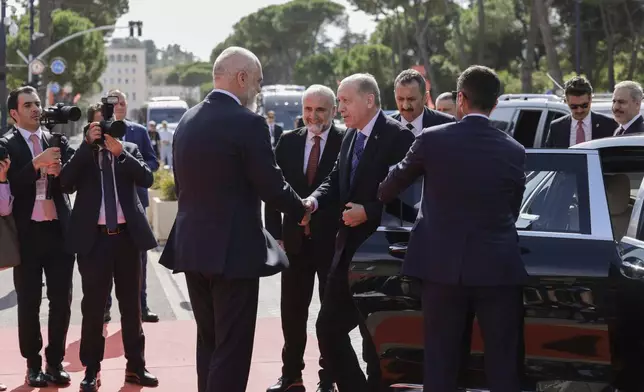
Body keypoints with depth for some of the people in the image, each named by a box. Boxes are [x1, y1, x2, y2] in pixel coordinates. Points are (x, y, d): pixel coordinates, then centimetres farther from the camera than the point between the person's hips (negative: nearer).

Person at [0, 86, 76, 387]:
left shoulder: (58, 141, 8)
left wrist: (58, 170, -17)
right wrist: (36, 164, -23)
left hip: (59, 230, 3)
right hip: (27, 233, -3)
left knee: (61, 300, 5)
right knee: (28, 302, 4)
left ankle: (55, 362, 15)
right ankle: (33, 364, 14)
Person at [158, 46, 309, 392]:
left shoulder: (187, 121, 9)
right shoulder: (248, 122, -14)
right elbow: (271, 186, -13)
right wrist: (301, 212, 5)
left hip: (192, 245, 8)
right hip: (233, 249, -8)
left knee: (208, 341, 18)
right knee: (232, 348, -2)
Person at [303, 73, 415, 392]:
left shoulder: (397, 137, -13)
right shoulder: (350, 138, 13)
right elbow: (335, 182, 13)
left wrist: (368, 212, -22)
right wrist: (313, 201, -6)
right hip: (348, 249, 8)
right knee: (328, 329, 9)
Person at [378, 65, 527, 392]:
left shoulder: (433, 139, -4)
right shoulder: (514, 151, 0)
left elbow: (392, 185, 11)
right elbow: (513, 210, 12)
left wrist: (375, 199, 34)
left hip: (442, 265, 0)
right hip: (498, 267, 1)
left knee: (440, 360, 6)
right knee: (503, 364, 5)